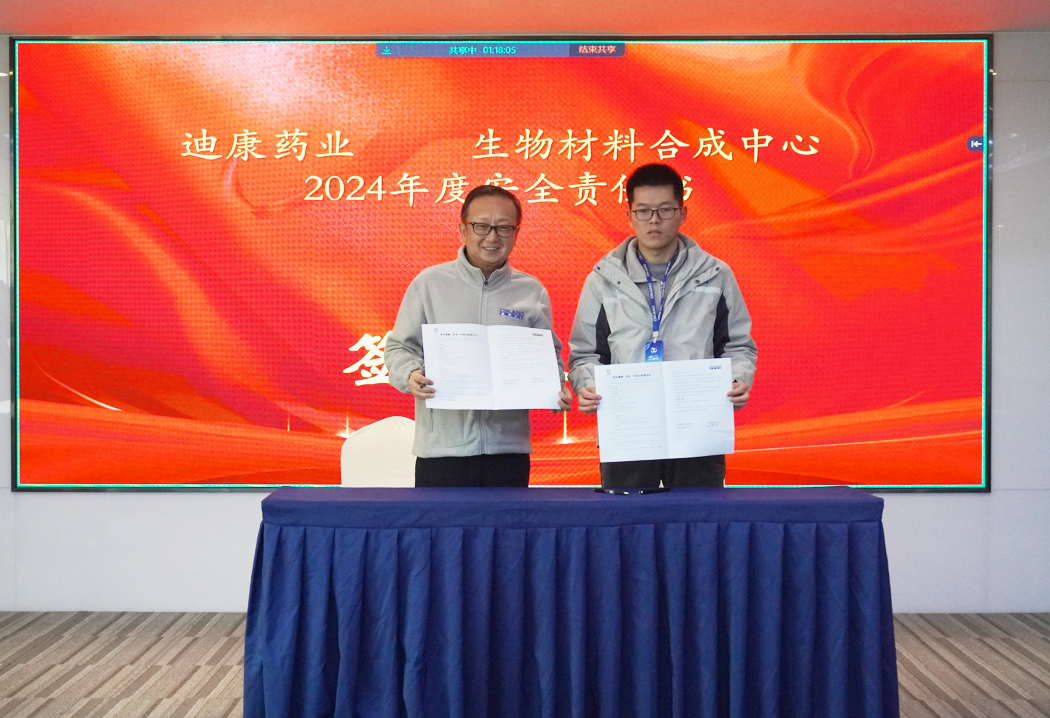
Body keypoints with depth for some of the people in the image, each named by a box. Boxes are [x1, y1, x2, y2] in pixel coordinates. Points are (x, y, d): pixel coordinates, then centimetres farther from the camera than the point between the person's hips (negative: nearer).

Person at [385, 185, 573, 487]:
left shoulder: (532, 292, 10)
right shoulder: (430, 283, 6)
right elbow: (399, 347, 7)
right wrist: (411, 375, -15)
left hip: (509, 448, 2)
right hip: (442, 447, -1)